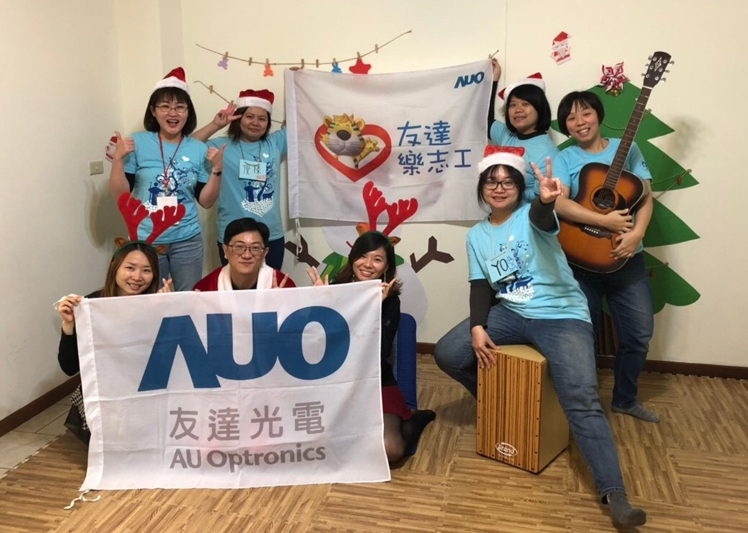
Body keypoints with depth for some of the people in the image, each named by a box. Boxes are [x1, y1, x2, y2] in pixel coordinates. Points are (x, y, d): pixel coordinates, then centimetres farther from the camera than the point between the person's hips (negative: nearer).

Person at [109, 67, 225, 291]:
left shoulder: (199, 149, 0)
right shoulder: (138, 143, -5)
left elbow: (206, 201, 2)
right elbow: (121, 196, -3)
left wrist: (217, 169, -10)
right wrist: (117, 159, -15)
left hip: (187, 241, 1)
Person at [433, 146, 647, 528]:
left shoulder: (531, 215, -6)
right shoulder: (476, 235, 9)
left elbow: (543, 218, -32)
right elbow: (480, 286, 5)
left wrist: (547, 200, -56)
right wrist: (477, 327, -11)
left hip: (562, 315, -5)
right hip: (510, 313, 5)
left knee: (583, 401, -22)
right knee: (447, 354, -8)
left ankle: (615, 494, -18)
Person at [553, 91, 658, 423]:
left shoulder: (627, 149, 6)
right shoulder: (564, 159, 0)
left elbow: (646, 198, 0)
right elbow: (559, 204, -17)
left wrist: (636, 234, -17)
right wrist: (605, 221, -25)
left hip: (626, 258, 2)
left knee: (639, 334, 7)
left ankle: (624, 399, 30)